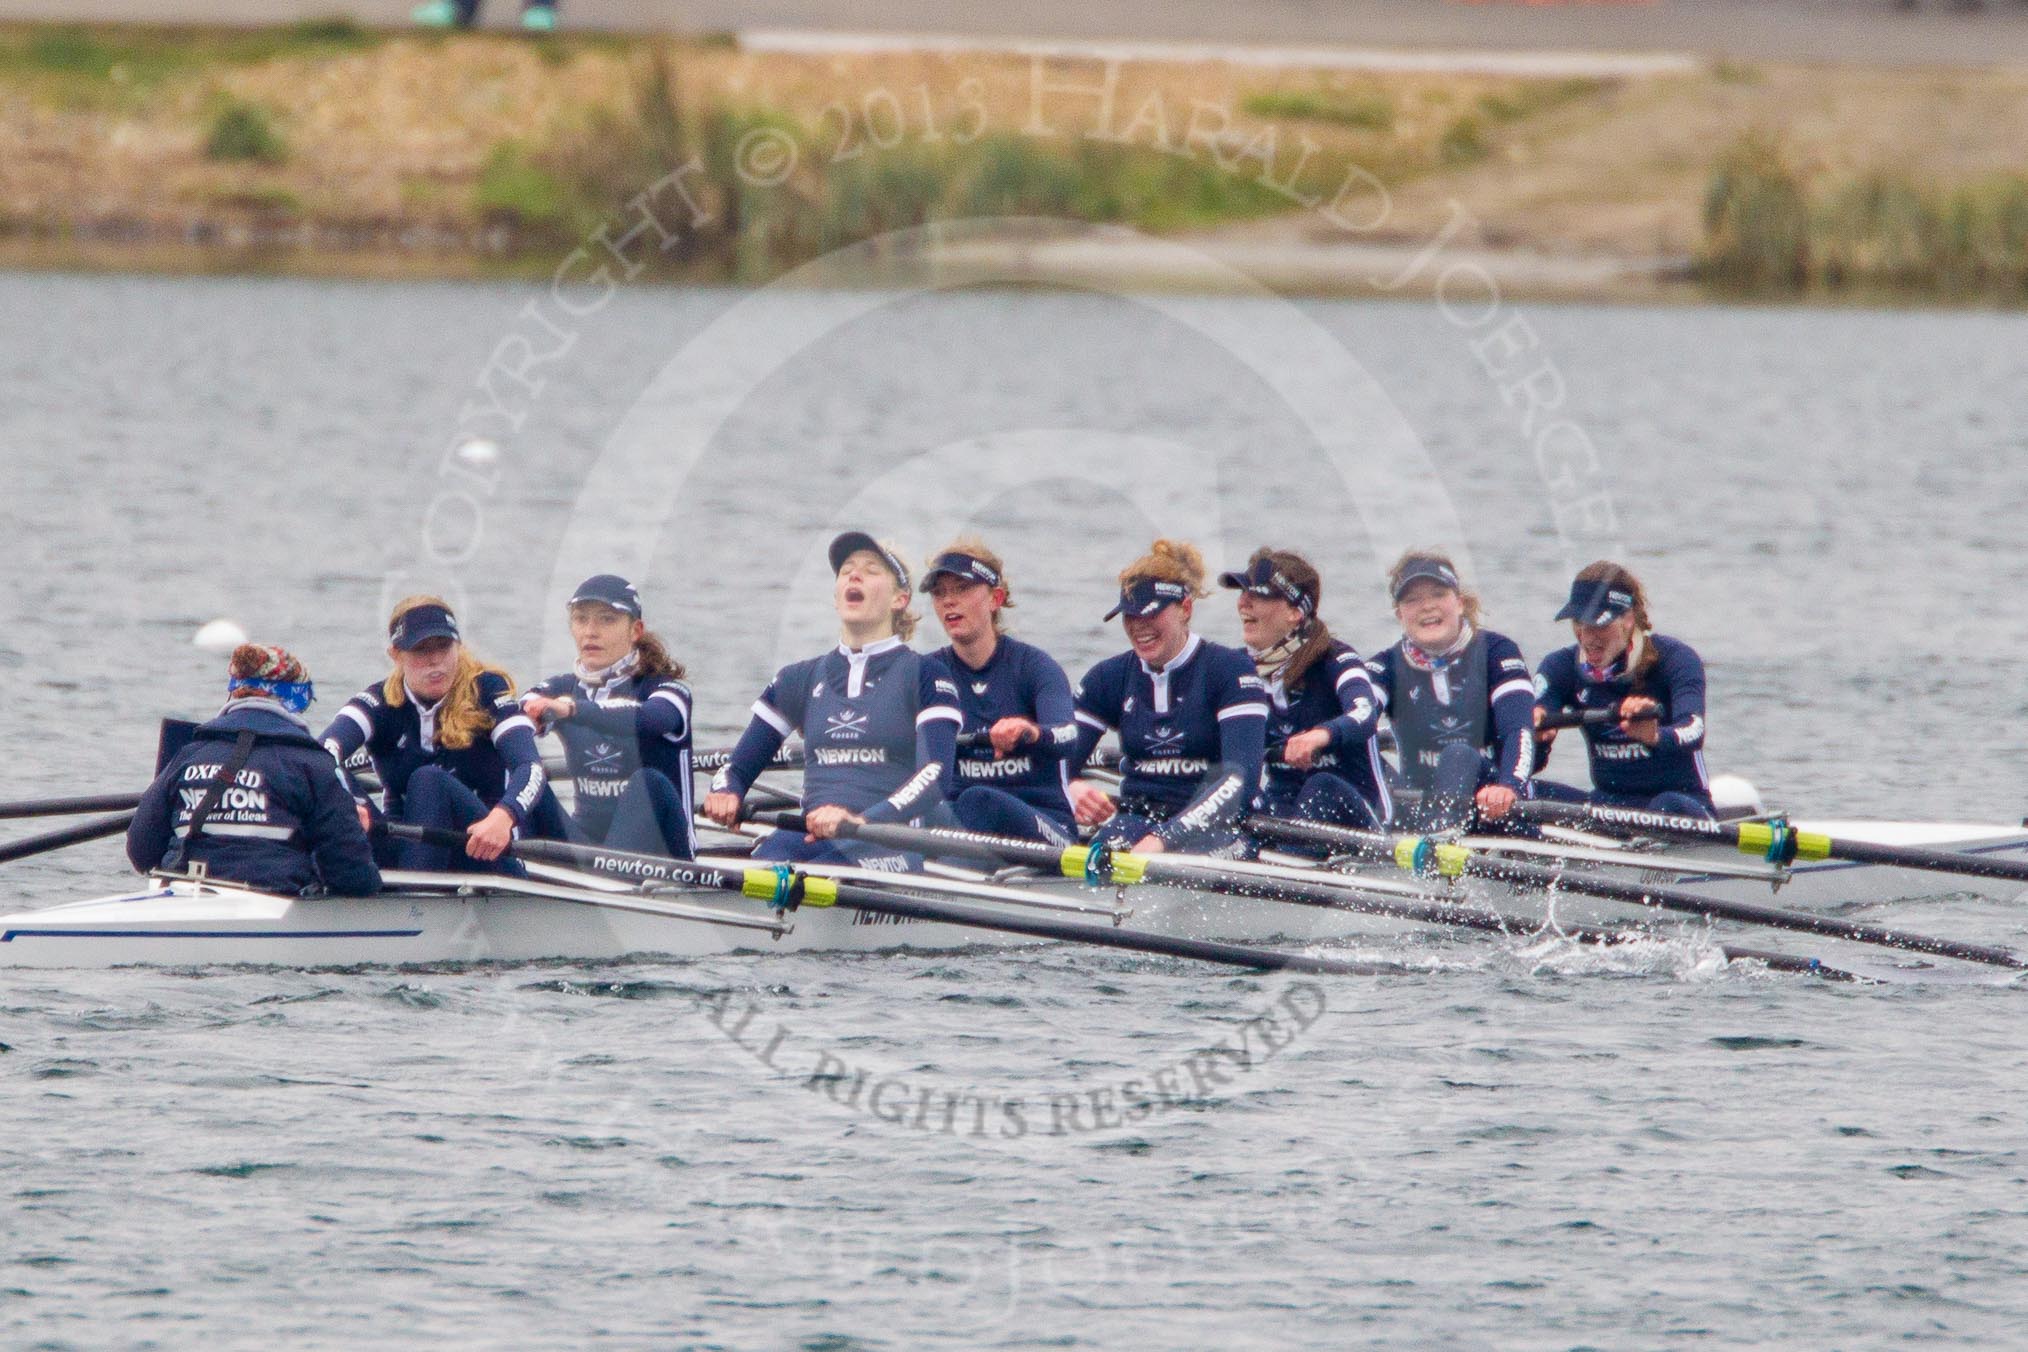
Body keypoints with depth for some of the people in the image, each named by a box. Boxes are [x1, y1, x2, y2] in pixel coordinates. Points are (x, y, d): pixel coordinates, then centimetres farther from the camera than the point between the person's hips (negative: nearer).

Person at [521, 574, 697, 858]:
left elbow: (649, 720, -32)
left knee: (648, 782, -32)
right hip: (588, 842, 4)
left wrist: (571, 710, -50)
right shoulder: (562, 690, 7)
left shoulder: (664, 689, -6)